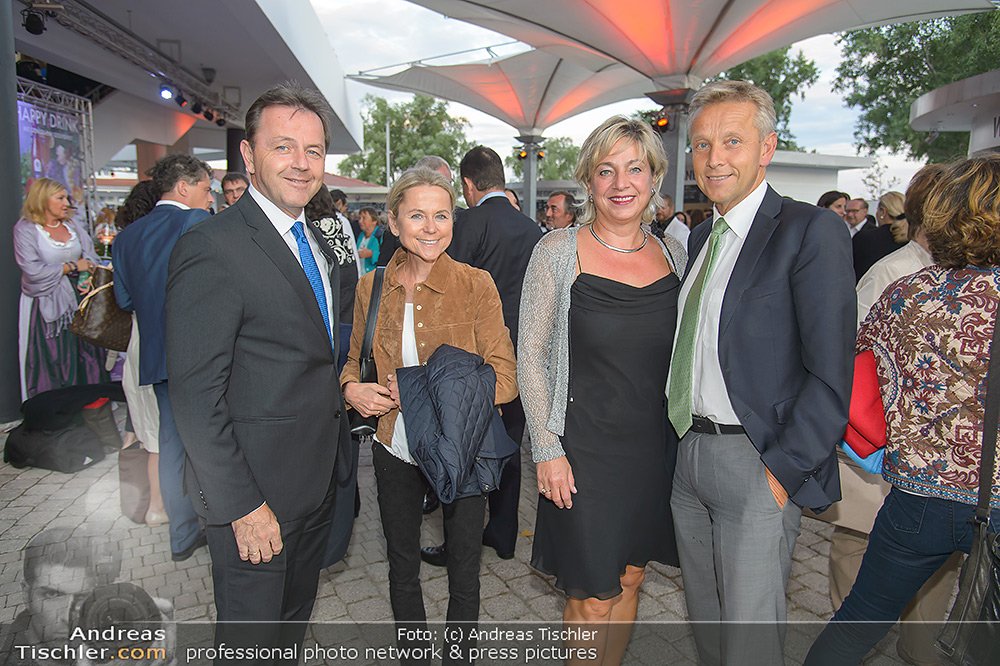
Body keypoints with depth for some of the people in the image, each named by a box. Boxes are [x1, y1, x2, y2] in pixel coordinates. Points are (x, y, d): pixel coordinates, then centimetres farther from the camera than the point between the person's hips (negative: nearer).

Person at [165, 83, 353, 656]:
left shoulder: (316, 241, 9)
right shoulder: (211, 249, -19)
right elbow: (197, 395, -20)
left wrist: (348, 387, 5)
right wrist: (241, 506, -19)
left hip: (320, 480, 8)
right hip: (257, 494, -7)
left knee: (295, 619, 25)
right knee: (252, 635, 13)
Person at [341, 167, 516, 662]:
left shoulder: (476, 285, -13)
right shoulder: (372, 287, -3)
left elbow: (504, 380, -15)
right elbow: (356, 359, 11)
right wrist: (352, 388, -11)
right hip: (395, 449, 3)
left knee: (463, 571, 15)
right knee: (401, 566, 21)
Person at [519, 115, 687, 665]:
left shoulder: (672, 252, 4)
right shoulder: (558, 250, -9)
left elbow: (679, 355, 12)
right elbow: (530, 355, -8)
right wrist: (547, 449, -12)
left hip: (655, 448, 5)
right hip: (584, 449, -4)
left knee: (629, 579, 19)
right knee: (592, 599, 5)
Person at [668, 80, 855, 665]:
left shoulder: (812, 230, -11)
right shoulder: (701, 238, 12)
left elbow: (831, 375, -16)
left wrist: (782, 471, -16)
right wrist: (673, 439, 9)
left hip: (757, 465, -7)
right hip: (688, 456, 7)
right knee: (705, 619, 21)